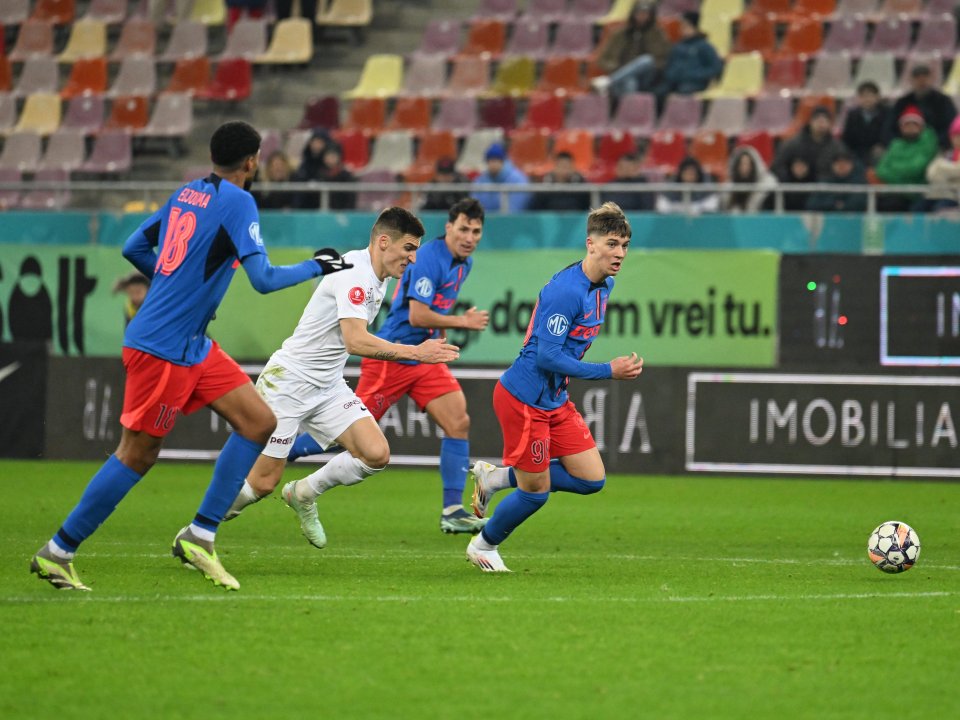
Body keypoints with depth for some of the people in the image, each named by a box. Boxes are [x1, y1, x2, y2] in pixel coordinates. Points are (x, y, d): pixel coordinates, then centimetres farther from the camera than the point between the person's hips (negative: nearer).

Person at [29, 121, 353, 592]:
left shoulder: (188, 193, 10)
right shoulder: (237, 201, -13)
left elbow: (132, 248, 16)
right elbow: (263, 278, -19)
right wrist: (317, 267, -5)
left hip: (192, 347, 9)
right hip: (162, 349, -9)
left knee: (259, 423, 5)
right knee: (137, 455, -2)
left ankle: (199, 537, 5)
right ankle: (57, 553, 6)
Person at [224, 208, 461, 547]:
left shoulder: (378, 279, 8)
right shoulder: (354, 271, -22)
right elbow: (355, 341, -32)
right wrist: (415, 353, -32)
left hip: (328, 386, 8)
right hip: (287, 380, -8)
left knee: (376, 454, -10)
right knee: (263, 483, -6)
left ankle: (304, 494, 13)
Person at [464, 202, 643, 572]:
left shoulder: (604, 285, 5)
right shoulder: (566, 290, -25)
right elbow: (547, 356, -27)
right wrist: (608, 371, -25)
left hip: (555, 400, 9)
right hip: (524, 399, -9)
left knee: (592, 479, 6)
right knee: (537, 492, 1)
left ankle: (497, 477, 20)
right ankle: (483, 545, 28)